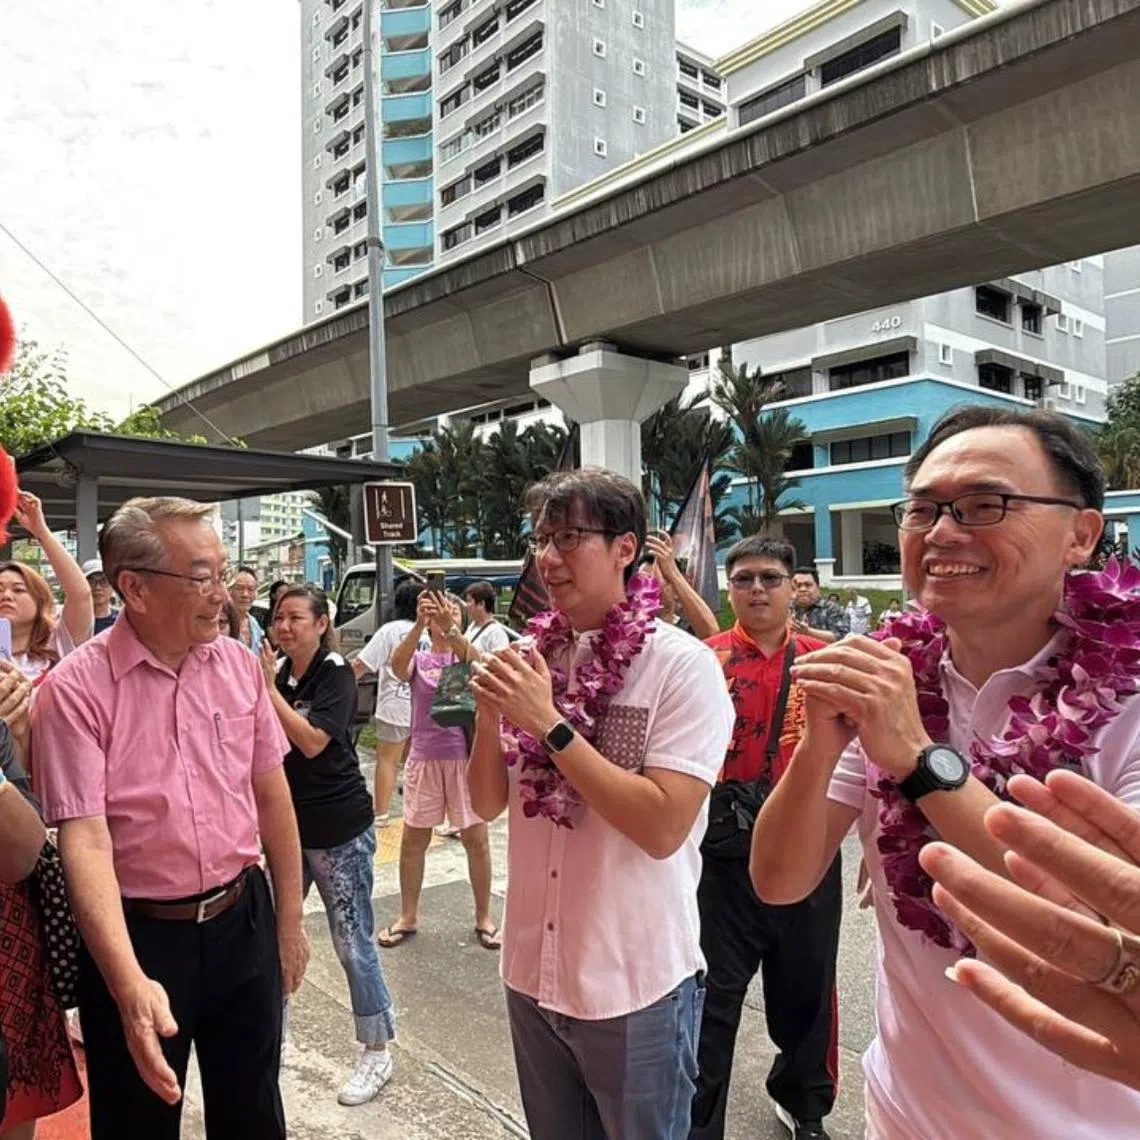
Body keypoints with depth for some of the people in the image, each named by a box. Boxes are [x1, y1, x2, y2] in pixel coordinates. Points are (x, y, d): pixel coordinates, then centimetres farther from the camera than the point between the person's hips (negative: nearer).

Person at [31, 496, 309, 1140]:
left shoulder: (240, 665, -3)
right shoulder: (77, 688, -16)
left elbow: (271, 793, 4)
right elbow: (84, 838, -21)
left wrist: (290, 920, 7)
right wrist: (130, 982, -31)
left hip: (243, 920, 4)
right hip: (138, 937, -3)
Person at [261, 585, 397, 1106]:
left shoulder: (335, 673, -12)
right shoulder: (278, 670, 6)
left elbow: (313, 741, -23)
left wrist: (268, 688, -20)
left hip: (338, 828, -6)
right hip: (288, 822, 6)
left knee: (352, 942, 2)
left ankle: (377, 1053, 18)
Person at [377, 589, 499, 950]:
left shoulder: (467, 653, 0)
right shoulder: (418, 659, 1)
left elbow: (475, 660, -25)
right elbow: (397, 666, -23)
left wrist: (450, 628, -43)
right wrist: (419, 624, -39)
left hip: (465, 756, -1)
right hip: (424, 757, 1)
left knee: (476, 839, 5)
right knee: (413, 839, 8)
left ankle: (484, 917, 22)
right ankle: (407, 917, 26)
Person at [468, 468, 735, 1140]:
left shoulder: (684, 665, -16)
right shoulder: (529, 657, -1)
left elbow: (662, 828, -23)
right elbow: (489, 805, 4)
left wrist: (549, 722, -24)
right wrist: (490, 712, -14)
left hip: (636, 987, -5)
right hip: (531, 971, 5)